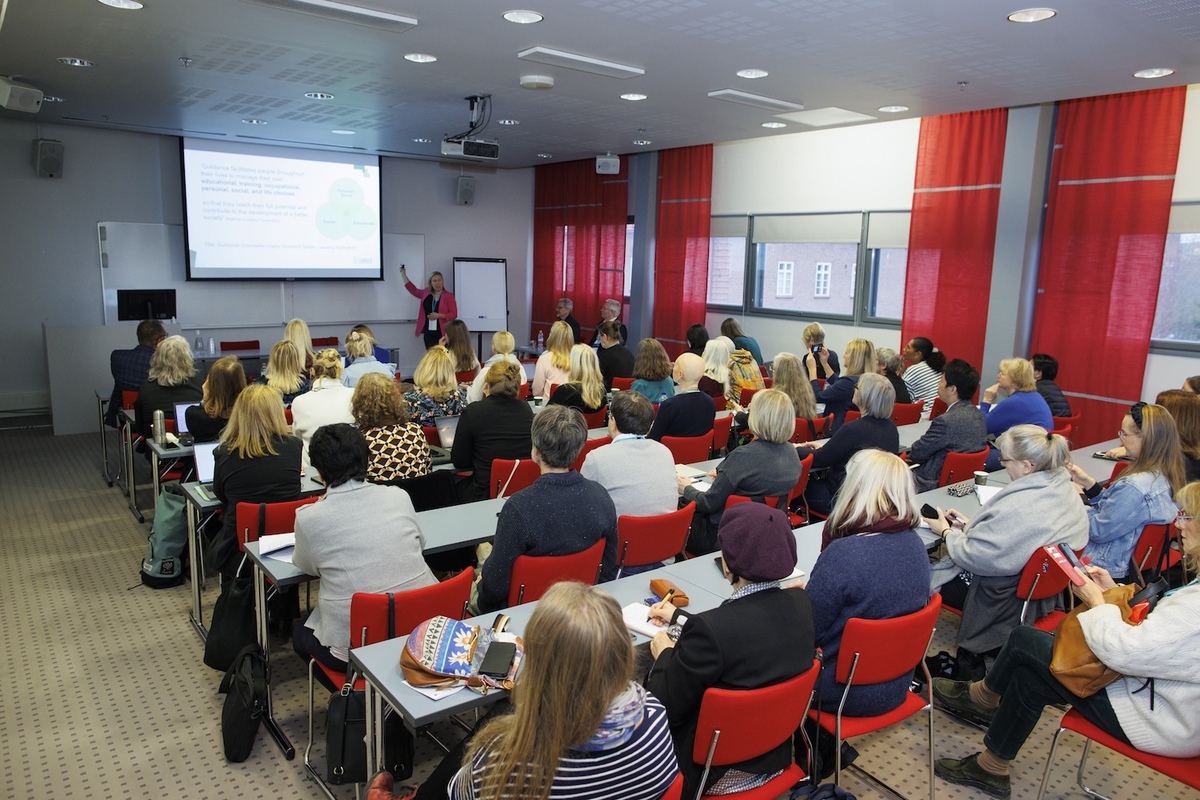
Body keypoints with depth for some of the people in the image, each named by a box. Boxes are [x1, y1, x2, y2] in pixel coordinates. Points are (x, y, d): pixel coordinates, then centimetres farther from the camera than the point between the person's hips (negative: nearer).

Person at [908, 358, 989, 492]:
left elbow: (917, 453, -14)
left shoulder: (946, 421, -27)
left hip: (936, 484, -9)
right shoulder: (978, 415, 2)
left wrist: (910, 455, 8)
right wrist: (913, 454, 8)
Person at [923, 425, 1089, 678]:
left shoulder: (1019, 507, -33)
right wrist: (969, 526, 8)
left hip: (1005, 597, -9)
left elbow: (973, 556, -24)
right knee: (942, 558, 20)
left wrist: (947, 532, -7)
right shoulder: (1062, 488, -4)